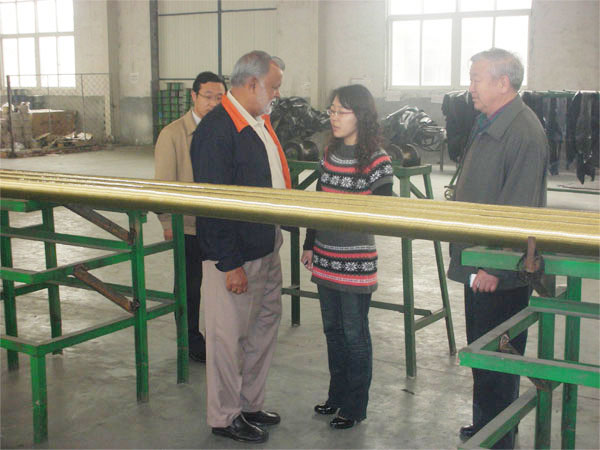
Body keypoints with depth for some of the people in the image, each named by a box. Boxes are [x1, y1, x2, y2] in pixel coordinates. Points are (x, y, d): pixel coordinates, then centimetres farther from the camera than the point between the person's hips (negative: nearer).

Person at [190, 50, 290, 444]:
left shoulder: (260, 122, 10)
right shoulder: (217, 130, -19)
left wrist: (278, 234, 14)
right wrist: (229, 264, -20)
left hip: (267, 248, 10)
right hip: (235, 256, -10)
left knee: (264, 327, 19)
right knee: (229, 337, 5)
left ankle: (250, 404, 36)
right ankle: (226, 416, 22)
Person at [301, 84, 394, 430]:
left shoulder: (377, 160, -12)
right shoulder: (330, 154, 7)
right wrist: (310, 244, 13)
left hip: (356, 263, -6)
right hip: (326, 258, 6)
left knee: (354, 334, 4)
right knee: (332, 329, 16)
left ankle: (355, 406, 19)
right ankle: (337, 395, 32)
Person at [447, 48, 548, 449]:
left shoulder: (524, 132, -20)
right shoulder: (486, 126, 12)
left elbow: (519, 210, -24)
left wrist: (494, 265, -23)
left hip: (501, 272, -10)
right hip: (477, 265, 10)